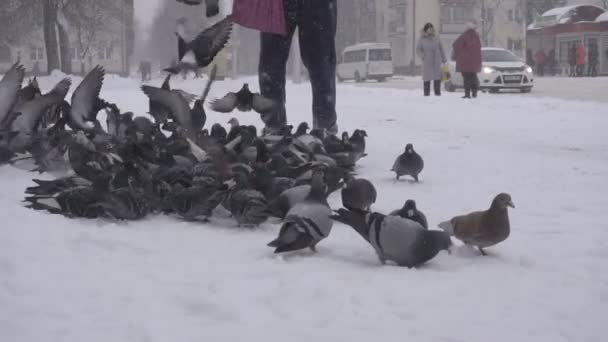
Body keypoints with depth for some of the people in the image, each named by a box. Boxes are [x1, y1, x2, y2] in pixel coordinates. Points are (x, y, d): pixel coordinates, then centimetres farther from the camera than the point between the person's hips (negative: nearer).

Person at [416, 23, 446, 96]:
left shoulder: (436, 38, 11)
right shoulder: (422, 39, 3)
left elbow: (441, 49, 14)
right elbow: (418, 50, 3)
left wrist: (444, 59, 11)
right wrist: (423, 56, -14)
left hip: (437, 61, 2)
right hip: (427, 62, -2)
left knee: (438, 77, -3)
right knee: (427, 77, -1)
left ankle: (437, 92, 3)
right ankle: (426, 93, 6)